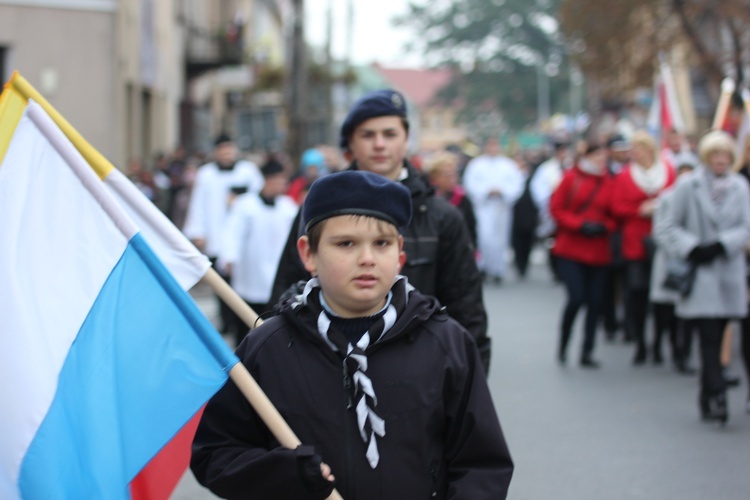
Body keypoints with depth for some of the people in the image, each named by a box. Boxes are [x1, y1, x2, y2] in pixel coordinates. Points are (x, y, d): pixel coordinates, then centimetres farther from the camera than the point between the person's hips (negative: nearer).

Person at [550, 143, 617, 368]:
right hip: (571, 250, -3)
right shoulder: (572, 178, -1)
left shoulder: (609, 182, 5)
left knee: (595, 302, 1)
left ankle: (587, 352, 12)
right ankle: (563, 346, 9)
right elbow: (556, 208, -3)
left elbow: (614, 215, 11)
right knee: (576, 298, -12)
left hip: (599, 252, 3)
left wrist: (604, 227, -10)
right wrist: (580, 225, -12)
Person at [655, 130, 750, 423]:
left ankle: (707, 398, 17)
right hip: (700, 275, -3)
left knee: (715, 339, 7)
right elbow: (669, 226, 3)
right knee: (709, 338, -12)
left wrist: (720, 245, -13)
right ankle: (716, 397, -18)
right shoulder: (688, 185, 1)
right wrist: (691, 248, -10)